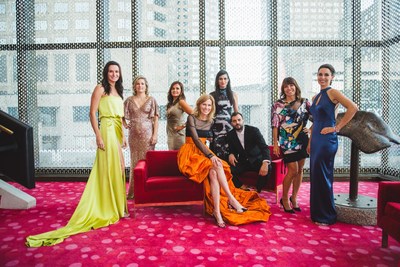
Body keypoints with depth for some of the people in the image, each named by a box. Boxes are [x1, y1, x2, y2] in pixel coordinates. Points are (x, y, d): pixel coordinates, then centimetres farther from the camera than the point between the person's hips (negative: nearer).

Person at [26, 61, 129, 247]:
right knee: (107, 169, -6)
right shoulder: (100, 89, -4)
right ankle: (106, 208, 5)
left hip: (118, 133, 8)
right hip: (107, 132, -8)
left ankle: (116, 206, 21)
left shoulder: (118, 91, 18)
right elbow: (92, 113, -11)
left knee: (118, 169, 10)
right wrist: (98, 136, -18)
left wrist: (123, 136, 17)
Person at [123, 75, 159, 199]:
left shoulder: (151, 100, 5)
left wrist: (155, 135, -7)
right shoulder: (129, 100, 9)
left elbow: (156, 119, 1)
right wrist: (125, 124, 0)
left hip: (147, 134, -2)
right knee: (135, 161, 6)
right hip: (134, 135, 2)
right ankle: (133, 191, 14)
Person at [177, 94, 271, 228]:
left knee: (213, 173, -29)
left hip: (204, 152, 5)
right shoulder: (192, 118, -5)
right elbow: (196, 139, -15)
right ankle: (231, 198, -26)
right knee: (217, 166, -31)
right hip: (190, 153, -4)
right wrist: (210, 155, -25)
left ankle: (217, 211, -33)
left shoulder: (210, 122, 13)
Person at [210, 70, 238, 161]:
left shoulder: (233, 95, 10)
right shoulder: (212, 95, 6)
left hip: (229, 128, 1)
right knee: (218, 155, -2)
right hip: (217, 128, -1)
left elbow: (237, 113, 15)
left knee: (230, 154, -2)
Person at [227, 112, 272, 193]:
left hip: (256, 159, -2)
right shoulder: (230, 134, -2)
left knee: (267, 168, -33)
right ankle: (242, 188, -3)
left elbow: (264, 147, -21)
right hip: (242, 161, 2)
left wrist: (265, 163, -40)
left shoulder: (254, 130, -13)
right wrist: (231, 154, -18)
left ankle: (257, 190, -11)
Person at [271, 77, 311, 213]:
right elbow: (275, 125, -3)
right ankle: (284, 198, 11)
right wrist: (275, 144, -7)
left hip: (302, 140, 4)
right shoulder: (278, 105, 0)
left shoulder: (304, 102, 7)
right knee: (293, 170, -7)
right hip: (287, 141, -4)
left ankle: (294, 197, 23)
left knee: (299, 170, 8)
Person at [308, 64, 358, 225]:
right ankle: (317, 213, 24)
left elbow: (353, 108, -20)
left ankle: (327, 216, 13)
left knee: (322, 177, -2)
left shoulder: (333, 93, -7)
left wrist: (337, 127, -17)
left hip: (327, 140, -8)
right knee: (315, 176, 12)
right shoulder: (315, 97, 16)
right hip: (316, 140, 8)